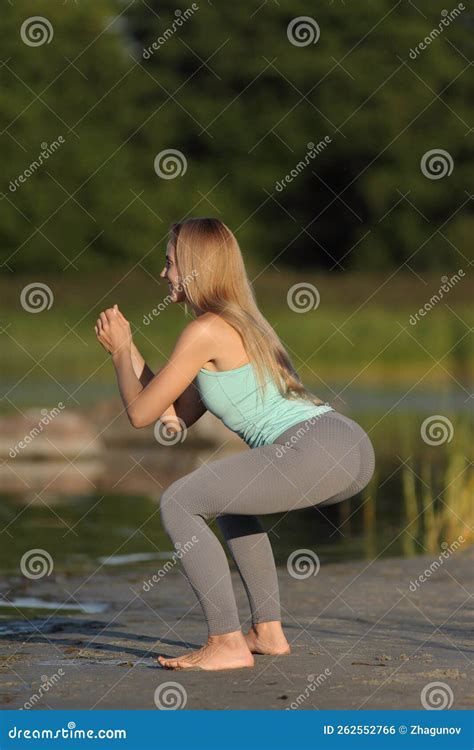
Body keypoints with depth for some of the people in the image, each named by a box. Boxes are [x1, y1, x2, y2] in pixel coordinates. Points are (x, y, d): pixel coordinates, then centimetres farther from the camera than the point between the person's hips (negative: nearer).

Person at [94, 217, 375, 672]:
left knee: (179, 504, -4)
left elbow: (141, 413, 2)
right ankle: (268, 633, 25)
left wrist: (120, 351, 18)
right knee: (228, 493, 30)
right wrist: (126, 346, 29)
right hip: (352, 448, 10)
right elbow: (177, 419, 27)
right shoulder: (244, 323, 25)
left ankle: (227, 645, -7)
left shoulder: (206, 331, -3)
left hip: (318, 449, -10)